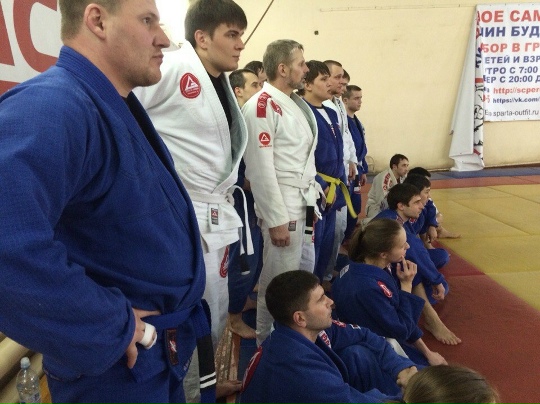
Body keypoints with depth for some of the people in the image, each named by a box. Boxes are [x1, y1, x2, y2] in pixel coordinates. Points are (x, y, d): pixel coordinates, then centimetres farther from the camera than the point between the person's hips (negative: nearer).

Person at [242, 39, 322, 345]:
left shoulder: (296, 102, 14)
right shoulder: (262, 105, -16)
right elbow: (261, 168, -20)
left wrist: (313, 198, 16)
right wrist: (276, 219, -20)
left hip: (305, 203, 9)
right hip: (283, 205, -9)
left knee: (305, 274, 19)